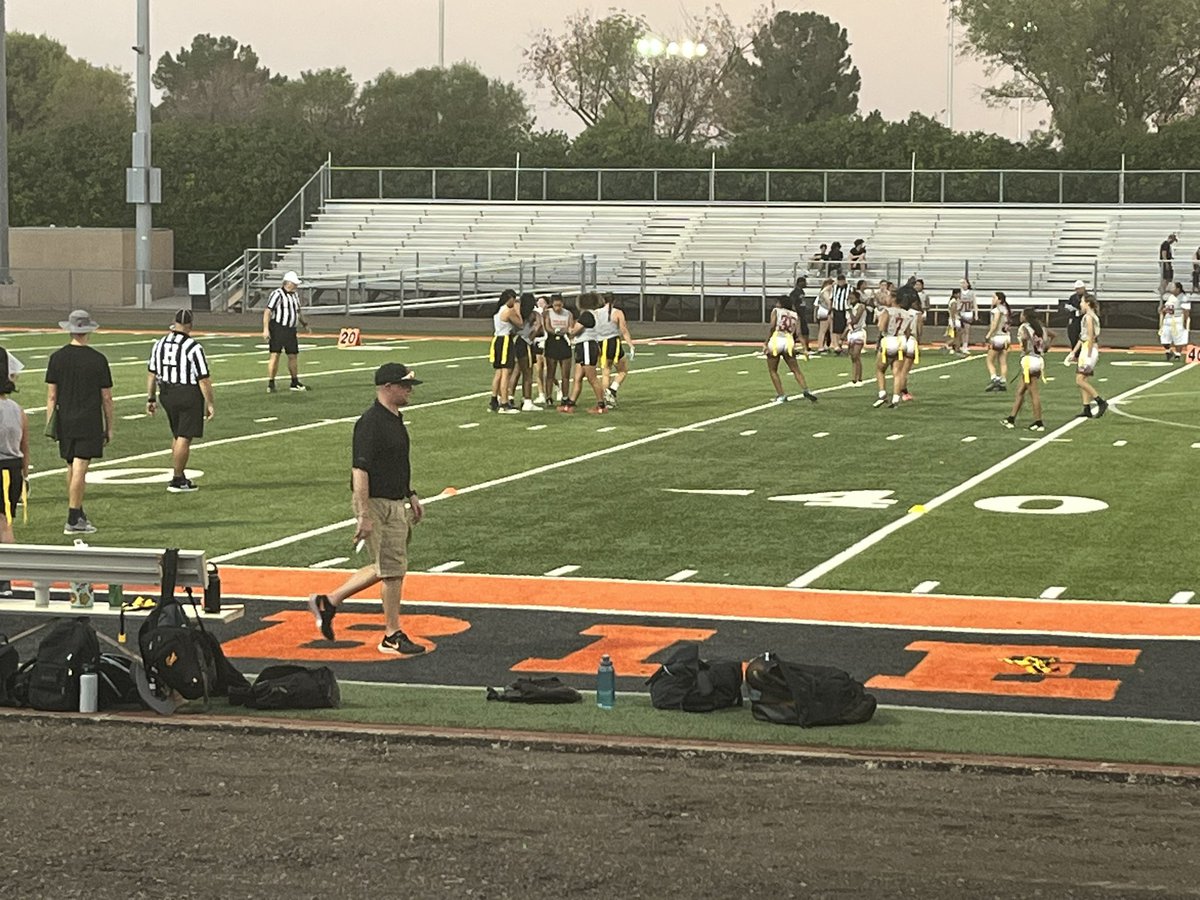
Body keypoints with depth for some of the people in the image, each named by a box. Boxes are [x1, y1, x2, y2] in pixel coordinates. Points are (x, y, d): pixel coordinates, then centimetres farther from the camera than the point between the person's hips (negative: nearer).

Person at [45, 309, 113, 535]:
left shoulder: (57, 358, 0)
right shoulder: (98, 359, -6)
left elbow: (51, 395, 2)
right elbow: (106, 398, -3)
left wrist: (49, 423, 9)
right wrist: (109, 427, 5)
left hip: (65, 421, 3)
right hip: (89, 422, -3)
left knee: (72, 468, 17)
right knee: (79, 469, -5)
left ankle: (78, 514, 26)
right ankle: (73, 520, -7)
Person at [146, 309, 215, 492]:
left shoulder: (159, 344, 4)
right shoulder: (193, 347, -15)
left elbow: (151, 373, 10)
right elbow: (203, 379, -14)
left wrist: (151, 398, 19)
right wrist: (209, 403, -7)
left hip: (166, 394, 6)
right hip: (188, 395, -6)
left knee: (177, 435, 19)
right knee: (184, 438, 0)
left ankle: (180, 476, 25)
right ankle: (177, 481, 3)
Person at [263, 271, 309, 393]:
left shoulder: (295, 295, 15)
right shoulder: (277, 294, -11)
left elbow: (298, 312, 30)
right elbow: (268, 311, -16)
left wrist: (304, 323, 22)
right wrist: (266, 329, -22)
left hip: (290, 329, 8)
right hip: (277, 328, -8)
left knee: (293, 355, 10)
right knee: (275, 355, -8)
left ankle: (294, 383, 20)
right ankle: (271, 384, -4)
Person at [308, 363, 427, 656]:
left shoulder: (396, 419, 12)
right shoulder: (371, 422, -19)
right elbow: (359, 469, -22)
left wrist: (411, 495, 24)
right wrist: (363, 515, -25)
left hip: (397, 503, 10)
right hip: (377, 504, -10)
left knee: (386, 568, 16)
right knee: (393, 569, -3)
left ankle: (329, 601, 25)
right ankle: (393, 636, 8)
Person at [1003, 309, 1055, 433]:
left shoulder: (1024, 327, -9)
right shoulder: (1040, 327, 13)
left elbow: (1025, 337, -31)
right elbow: (1052, 335, 24)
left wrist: (1025, 349, -15)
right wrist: (1045, 348, 18)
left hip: (1029, 359, -7)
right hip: (1039, 360, 7)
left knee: (1034, 393, -2)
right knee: (1020, 391, 13)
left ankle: (1038, 423, 1)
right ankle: (1011, 419, 14)